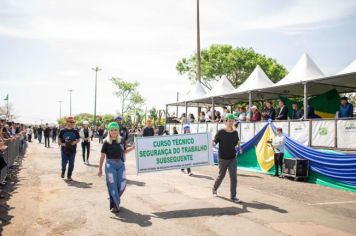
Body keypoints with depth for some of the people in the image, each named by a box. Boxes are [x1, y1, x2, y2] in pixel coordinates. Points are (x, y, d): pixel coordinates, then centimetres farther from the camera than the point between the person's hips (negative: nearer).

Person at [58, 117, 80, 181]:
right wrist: (62, 144, -15)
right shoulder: (63, 131, 0)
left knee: (71, 164, 3)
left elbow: (79, 139, 9)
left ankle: (69, 176, 18)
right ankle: (63, 171, 38)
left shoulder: (75, 131, 3)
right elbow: (59, 139, 4)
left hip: (72, 150, 1)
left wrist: (75, 142, -12)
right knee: (64, 163, 4)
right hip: (64, 150, -1)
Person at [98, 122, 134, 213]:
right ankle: (114, 205, 17)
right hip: (110, 165, -3)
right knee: (112, 185, 3)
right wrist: (100, 169, -4)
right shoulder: (107, 142, -8)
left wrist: (132, 147, 3)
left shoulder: (121, 140, 1)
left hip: (121, 164, 3)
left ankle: (115, 199, 34)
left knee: (122, 185, 6)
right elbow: (102, 156, -5)